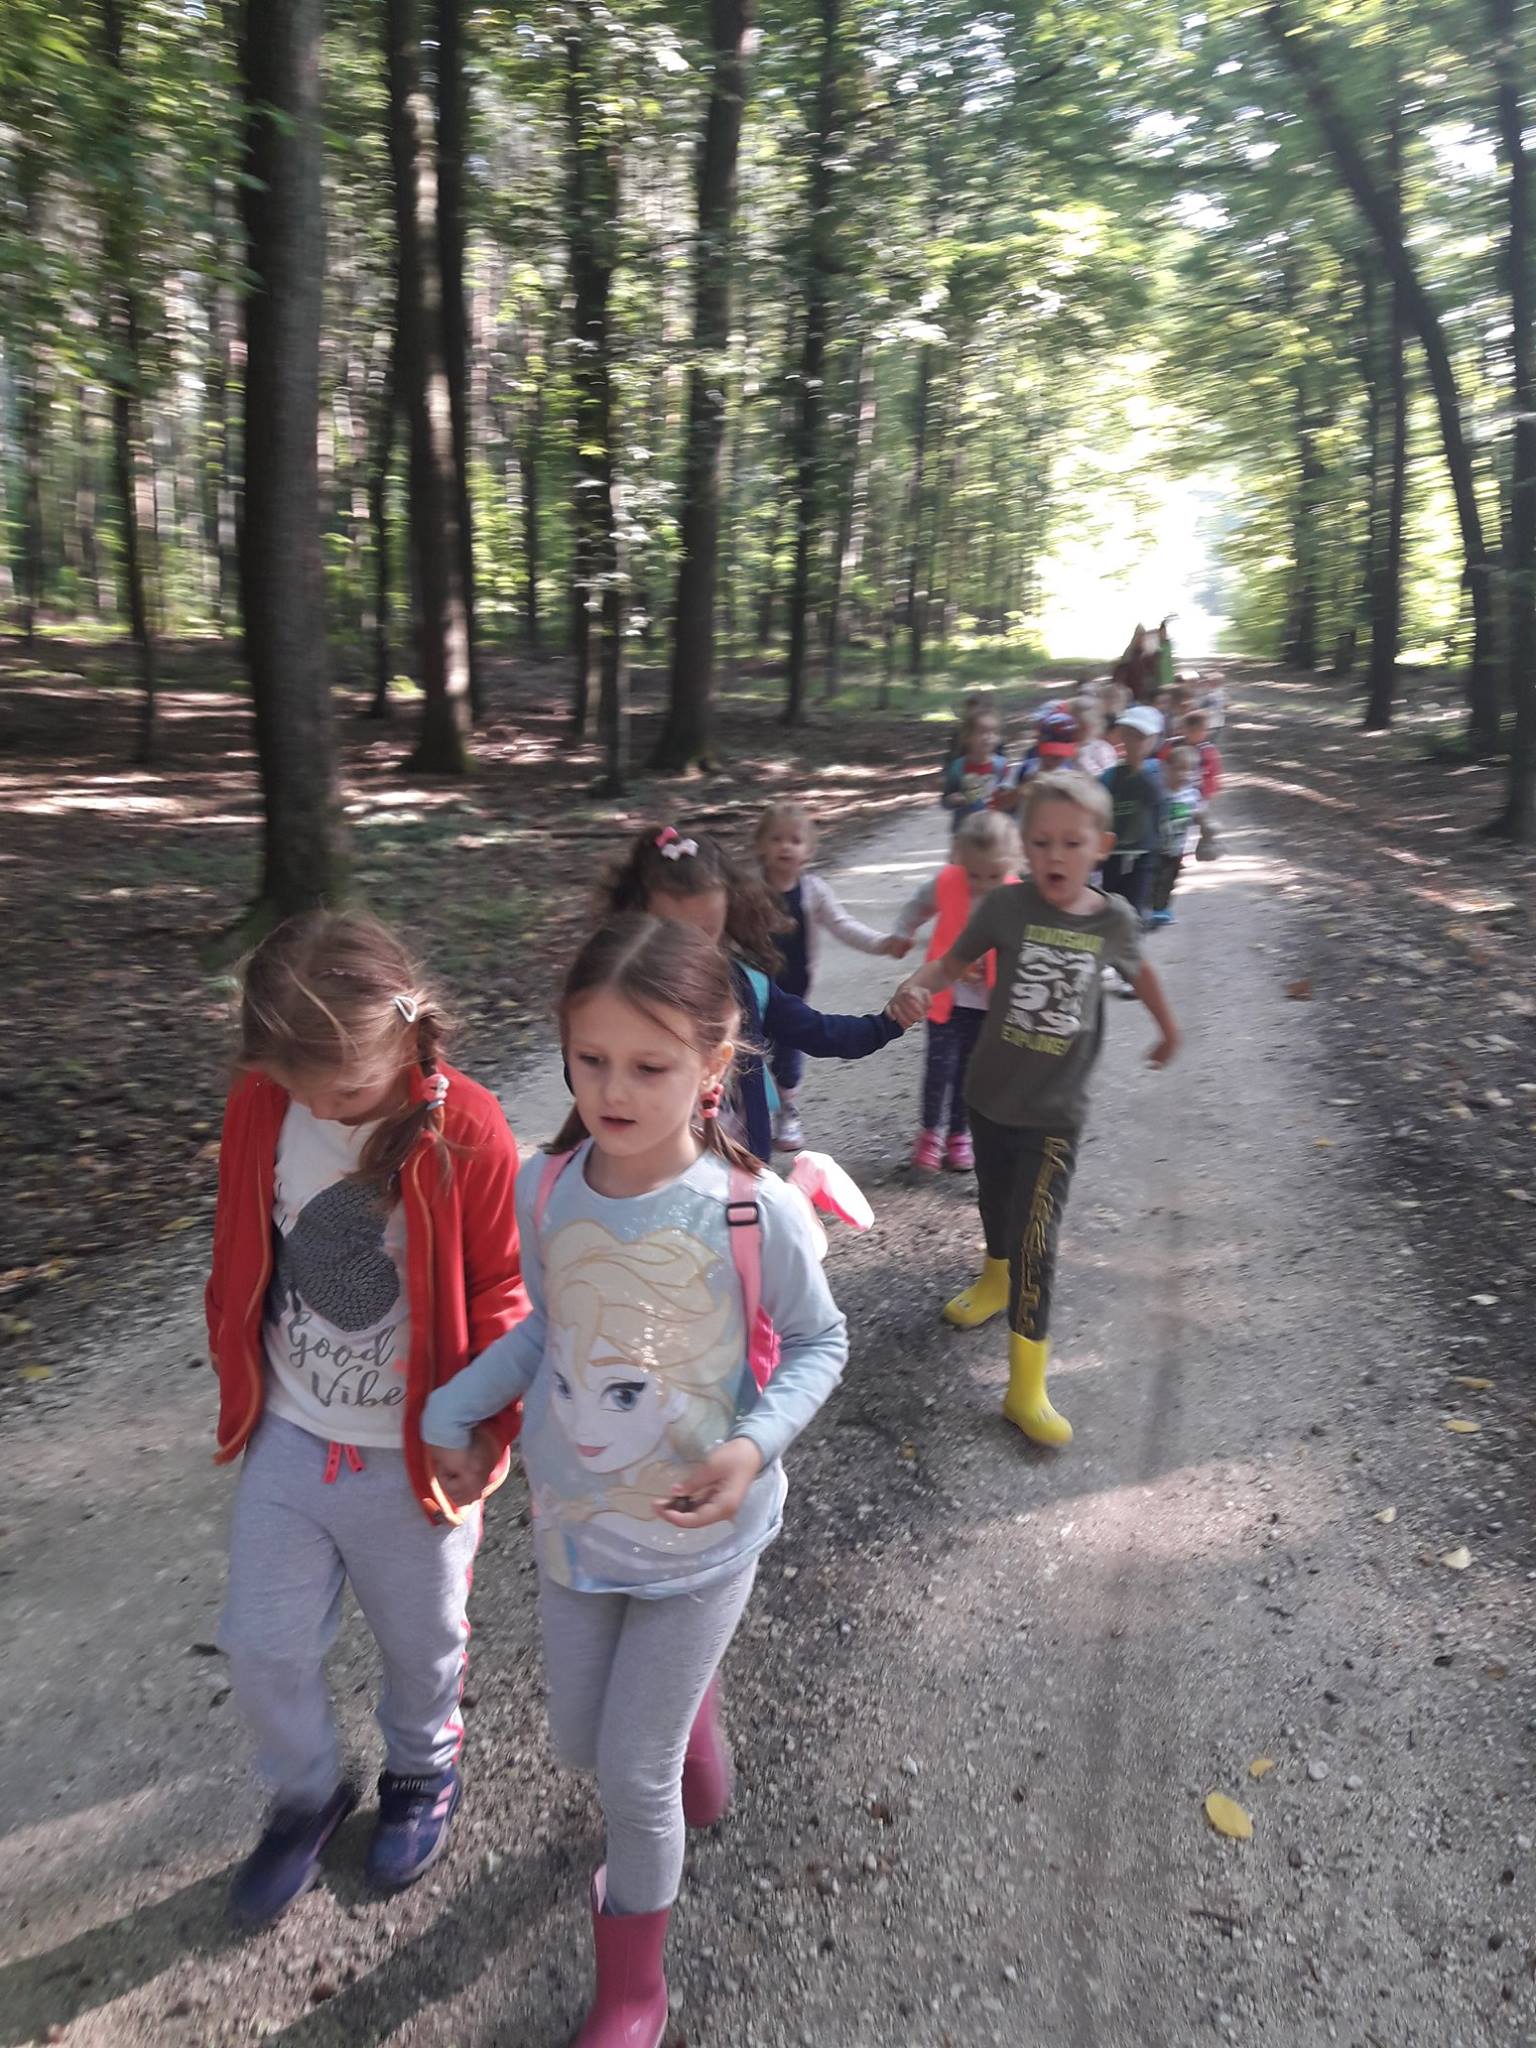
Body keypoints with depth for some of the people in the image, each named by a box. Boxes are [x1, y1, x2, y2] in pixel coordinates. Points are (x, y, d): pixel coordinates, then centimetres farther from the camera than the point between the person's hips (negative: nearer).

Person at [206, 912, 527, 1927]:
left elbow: (501, 1298, -13)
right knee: (263, 1650, 14)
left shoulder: (468, 1132, -23)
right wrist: (240, 1379, 11)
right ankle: (308, 1795, 45)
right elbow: (240, 1255, 4)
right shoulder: (261, 1104, -12)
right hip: (287, 1439, 3)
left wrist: (486, 1430, -14)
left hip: (414, 1457, -3)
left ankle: (425, 1770, 51)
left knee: (422, 1642, 19)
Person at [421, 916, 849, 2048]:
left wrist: (755, 1445, -25)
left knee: (634, 1773, 8)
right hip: (573, 1527, 4)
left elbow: (819, 1342, -9)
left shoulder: (758, 1213, -26)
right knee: (578, 1739, 21)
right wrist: (452, 1409, -4)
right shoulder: (544, 1191, -15)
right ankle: (690, 1701, 56)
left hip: (700, 1538, -4)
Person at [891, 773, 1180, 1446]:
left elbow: (1139, 972, 12)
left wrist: (1168, 1029, 28)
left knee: (1035, 1241, -8)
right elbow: (953, 962, -5)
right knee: (995, 1205, 25)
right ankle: (996, 1280, 56)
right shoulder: (1007, 905, -13)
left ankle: (1026, 1386, 2)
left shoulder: (1113, 920, -9)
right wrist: (917, 985, -27)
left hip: (1055, 1111, -2)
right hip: (990, 1093, 2)